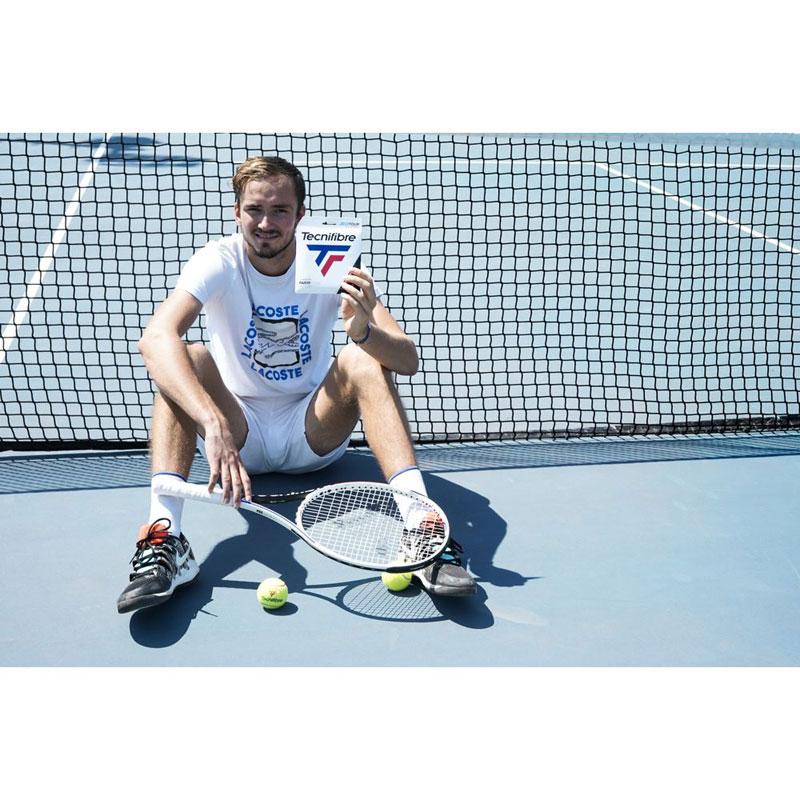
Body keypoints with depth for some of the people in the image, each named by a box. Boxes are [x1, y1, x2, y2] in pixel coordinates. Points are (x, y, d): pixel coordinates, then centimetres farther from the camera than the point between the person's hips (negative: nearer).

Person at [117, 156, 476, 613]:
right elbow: (154, 339, -33)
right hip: (235, 435, 0)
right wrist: (215, 425, -48)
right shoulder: (220, 261, -13)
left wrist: (364, 330, -43)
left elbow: (409, 361, -19)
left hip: (313, 435, 1)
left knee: (363, 361, -26)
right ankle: (164, 538, -38)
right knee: (186, 359, -27)